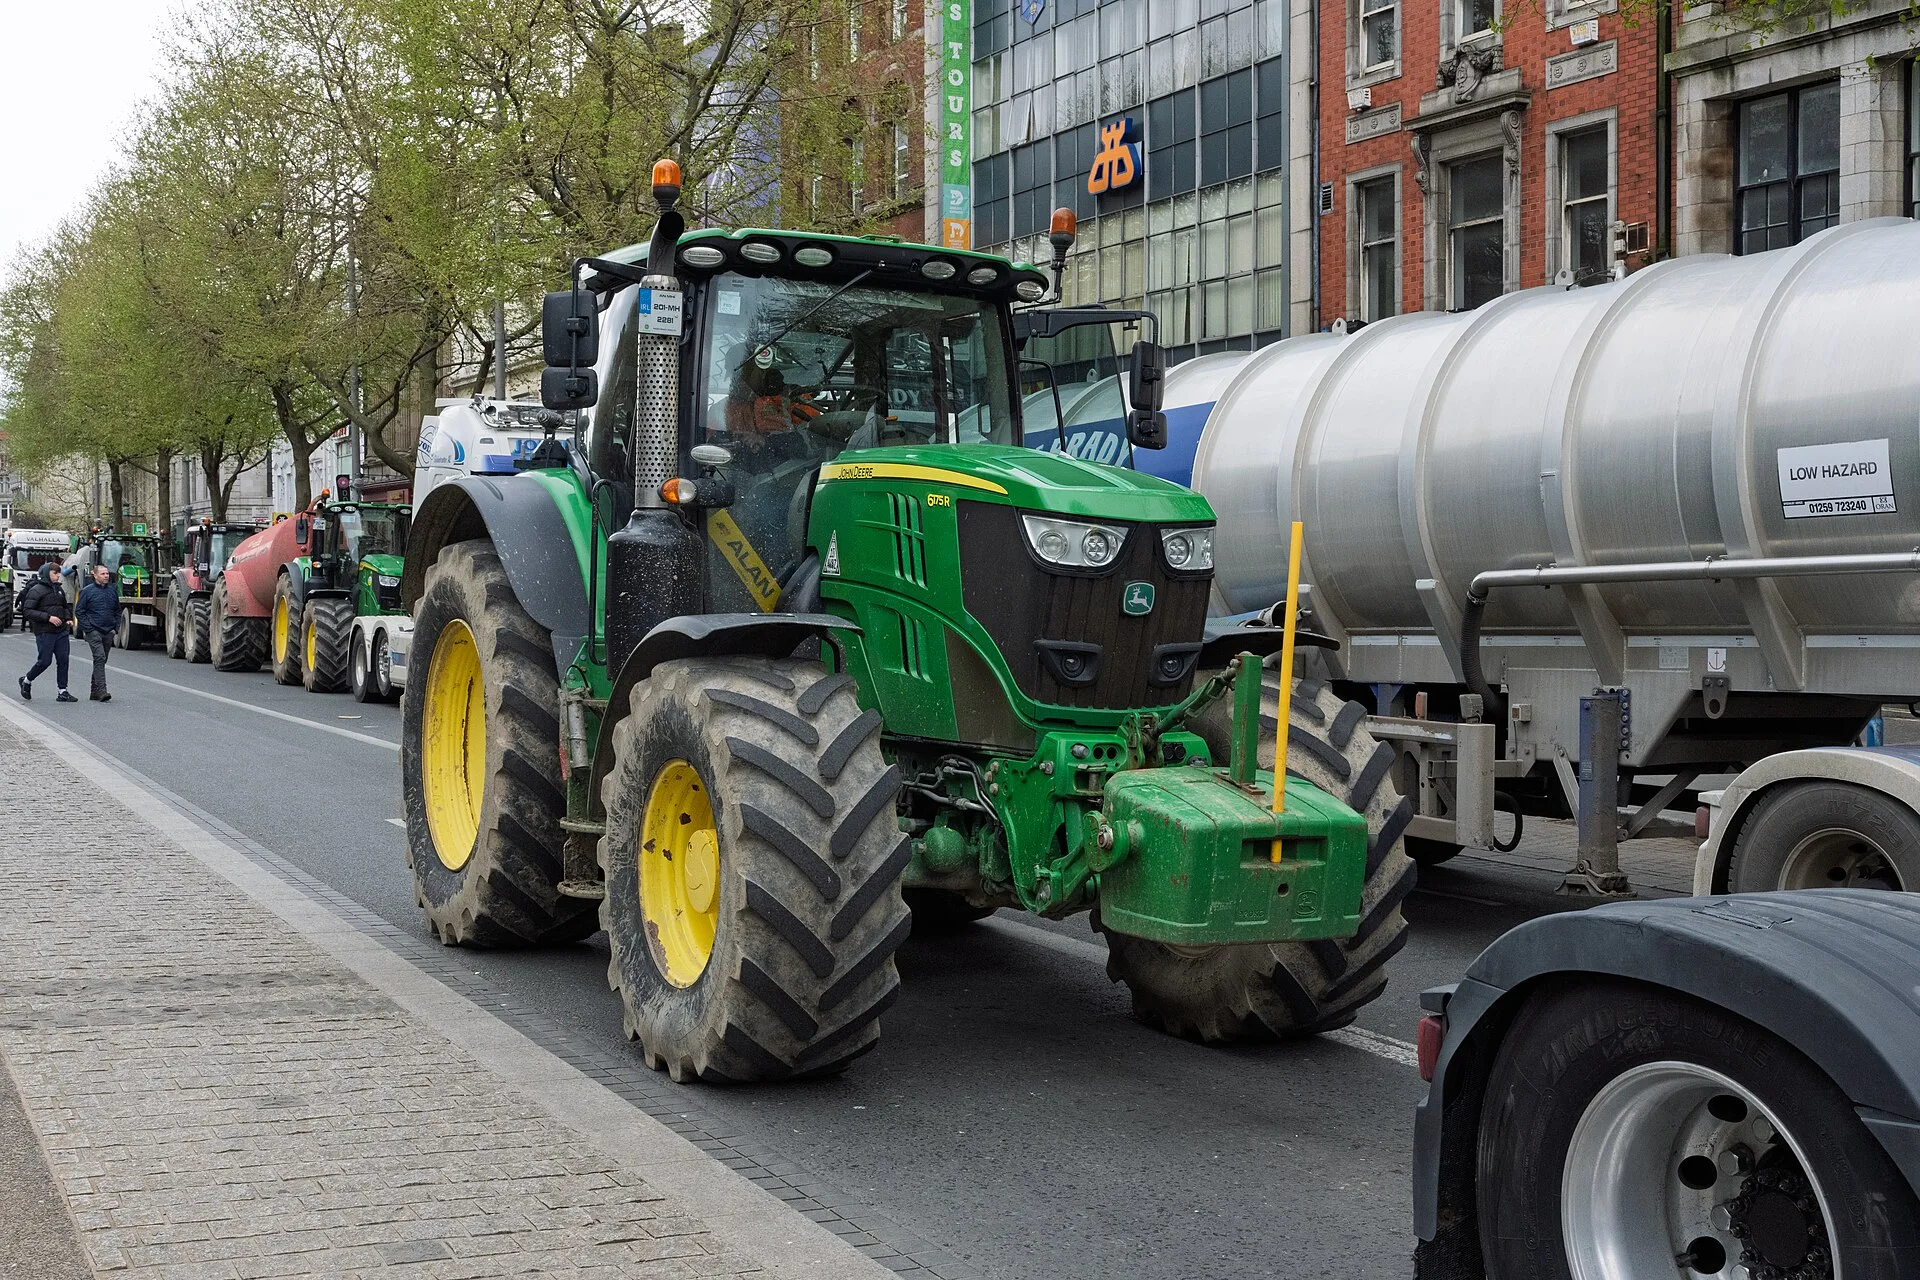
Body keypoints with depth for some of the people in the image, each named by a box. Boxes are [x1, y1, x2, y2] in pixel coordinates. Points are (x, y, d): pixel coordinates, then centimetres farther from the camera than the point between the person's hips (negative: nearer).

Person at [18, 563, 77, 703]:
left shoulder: (59, 589, 14)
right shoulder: (36, 590, -7)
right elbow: (27, 611, -14)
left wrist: (68, 618, 7)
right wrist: (48, 617, -20)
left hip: (61, 631, 6)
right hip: (44, 632, -6)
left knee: (63, 660, 1)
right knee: (45, 661, -3)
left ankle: (63, 692, 4)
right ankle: (26, 681, 22)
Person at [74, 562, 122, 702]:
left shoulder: (112, 591, 12)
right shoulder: (87, 591, -3)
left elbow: (117, 611, 21)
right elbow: (79, 611, -3)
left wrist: (116, 627, 9)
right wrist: (88, 628, -10)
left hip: (108, 632, 6)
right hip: (94, 631, -6)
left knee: (101, 661, 11)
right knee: (100, 658, -18)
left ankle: (94, 691, 20)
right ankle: (101, 690, -24)